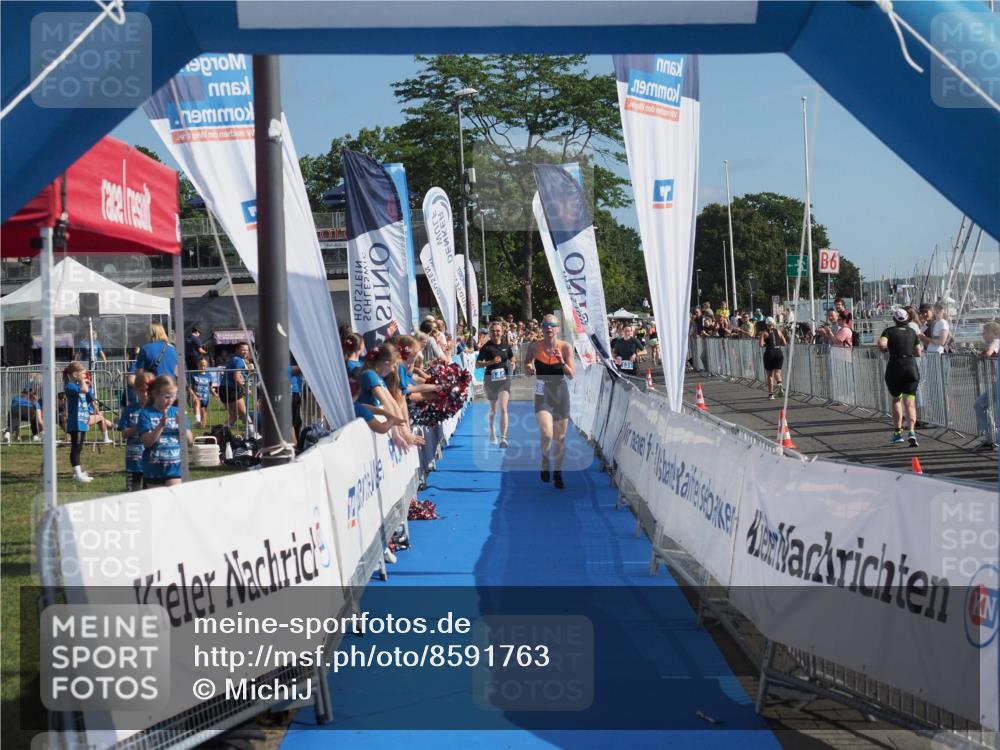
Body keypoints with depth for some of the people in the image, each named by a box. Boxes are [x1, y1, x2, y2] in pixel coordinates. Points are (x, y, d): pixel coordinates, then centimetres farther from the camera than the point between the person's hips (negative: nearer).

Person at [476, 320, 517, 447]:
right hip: (490, 378, 0)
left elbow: (512, 360, 19)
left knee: (503, 409, -12)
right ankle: (492, 431, 41)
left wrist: (512, 365, -4)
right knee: (493, 409, 15)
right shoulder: (486, 347, -4)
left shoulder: (506, 346, 3)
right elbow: (477, 365, -7)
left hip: (504, 379, 0)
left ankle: (503, 438, -14)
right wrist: (491, 362, -20)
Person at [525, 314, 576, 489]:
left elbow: (572, 375, -8)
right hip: (542, 394, -1)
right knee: (547, 434, -21)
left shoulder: (565, 347, -8)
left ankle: (558, 473, 28)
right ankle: (545, 459, 12)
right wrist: (529, 368, -11)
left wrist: (562, 361, -24)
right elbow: (528, 370, 12)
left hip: (561, 394, 1)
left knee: (560, 438, 9)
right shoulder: (534, 347, -6)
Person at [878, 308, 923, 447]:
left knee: (896, 400, 18)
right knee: (909, 402, -4)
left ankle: (897, 433, 19)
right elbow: (918, 353, 12)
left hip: (894, 368, -1)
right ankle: (912, 431, -24)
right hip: (911, 367, 1)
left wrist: (886, 348, 3)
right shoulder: (912, 332, 10)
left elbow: (881, 344, -18)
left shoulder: (889, 331, 1)